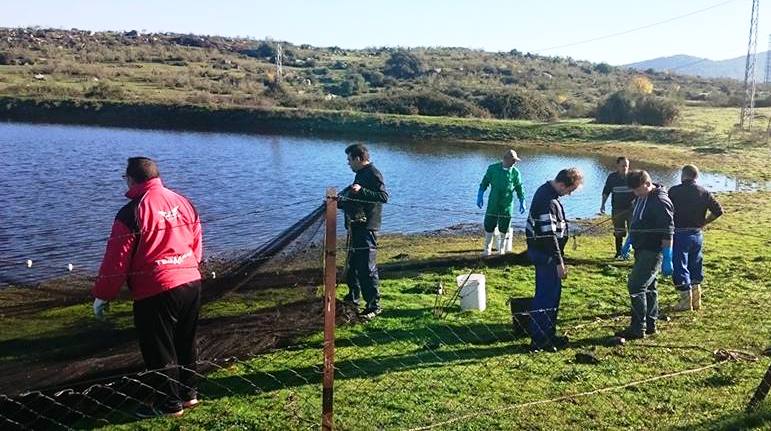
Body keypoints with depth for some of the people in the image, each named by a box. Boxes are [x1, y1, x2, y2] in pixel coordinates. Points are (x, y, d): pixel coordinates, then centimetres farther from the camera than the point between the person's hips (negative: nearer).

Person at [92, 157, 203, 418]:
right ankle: (188, 393, 33)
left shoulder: (132, 213, -13)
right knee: (185, 343, 21)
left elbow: (117, 260, -11)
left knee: (159, 350, 9)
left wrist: (102, 296, -1)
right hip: (192, 284, 7)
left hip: (155, 292, -7)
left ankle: (170, 404, 20)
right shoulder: (184, 203, 6)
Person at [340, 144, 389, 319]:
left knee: (367, 268, -9)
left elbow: (384, 197, -25)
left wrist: (361, 191, -33)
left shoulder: (373, 174, -11)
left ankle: (374, 305, -3)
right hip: (356, 227, 10)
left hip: (366, 228, -10)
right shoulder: (361, 174, 19)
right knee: (352, 265, 18)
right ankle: (353, 297, 31)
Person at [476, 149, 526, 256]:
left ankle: (502, 249, 21)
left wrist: (522, 202, 3)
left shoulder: (515, 173, -1)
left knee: (504, 228, 4)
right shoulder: (493, 168, -1)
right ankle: (487, 249, 15)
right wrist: (480, 196, 0)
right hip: (493, 204, 0)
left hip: (507, 205, 0)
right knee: (489, 225, 1)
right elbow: (484, 183, 6)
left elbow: (519, 188, 7)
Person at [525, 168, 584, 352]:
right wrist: (559, 262, -21)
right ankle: (539, 340, 5)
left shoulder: (546, 191, 9)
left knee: (552, 293, 18)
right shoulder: (549, 202, -24)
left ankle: (549, 334, 29)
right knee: (546, 297, -3)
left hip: (540, 251, 11)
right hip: (545, 254, -11)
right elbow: (549, 236, -26)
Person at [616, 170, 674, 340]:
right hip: (642, 250, 10)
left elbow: (668, 232, -21)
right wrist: (628, 243, 20)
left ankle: (638, 329, -4)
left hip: (652, 252, -10)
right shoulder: (641, 198, 10)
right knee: (648, 287, 15)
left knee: (636, 286, -11)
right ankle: (650, 325, 25)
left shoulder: (660, 201, -19)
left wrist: (667, 259, -22)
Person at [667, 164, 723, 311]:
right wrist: (703, 222, 10)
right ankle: (696, 300, 23)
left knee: (680, 267, 2)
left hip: (680, 234, -5)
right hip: (697, 234, 5)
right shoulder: (704, 192, 2)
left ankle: (685, 302, 4)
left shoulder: (674, 191, -10)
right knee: (695, 266, 16)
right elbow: (718, 211, 0)